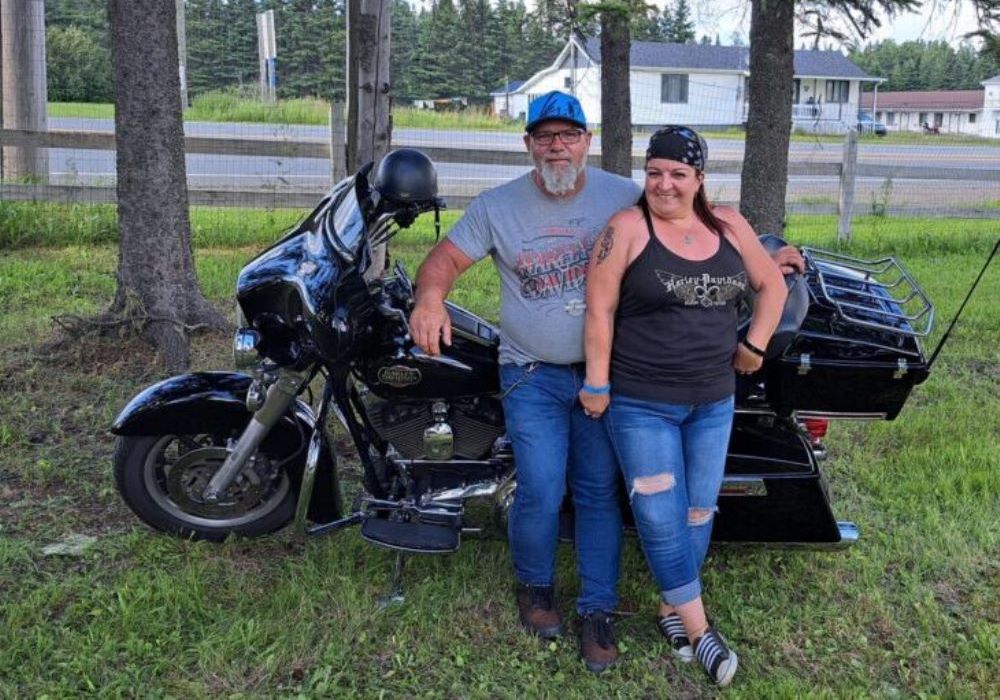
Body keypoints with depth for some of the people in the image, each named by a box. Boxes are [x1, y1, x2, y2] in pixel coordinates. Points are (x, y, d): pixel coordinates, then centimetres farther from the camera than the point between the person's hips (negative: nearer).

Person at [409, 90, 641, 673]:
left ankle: (599, 610, 21)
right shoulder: (498, 206, -1)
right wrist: (430, 296, -24)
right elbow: (448, 257, -4)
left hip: (605, 371, 1)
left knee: (599, 492, 7)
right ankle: (535, 583, 25)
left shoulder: (624, 197, 0)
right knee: (541, 492, -5)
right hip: (533, 376, -1)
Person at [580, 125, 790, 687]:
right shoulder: (627, 228, -10)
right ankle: (698, 628, 15)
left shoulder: (729, 226, 3)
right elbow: (600, 310, -11)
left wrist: (755, 346, 5)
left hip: (714, 399, 5)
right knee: (661, 516, 0)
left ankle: (672, 607, 33)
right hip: (641, 403, -4)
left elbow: (773, 285, 15)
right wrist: (597, 383, -13)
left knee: (699, 510, 14)